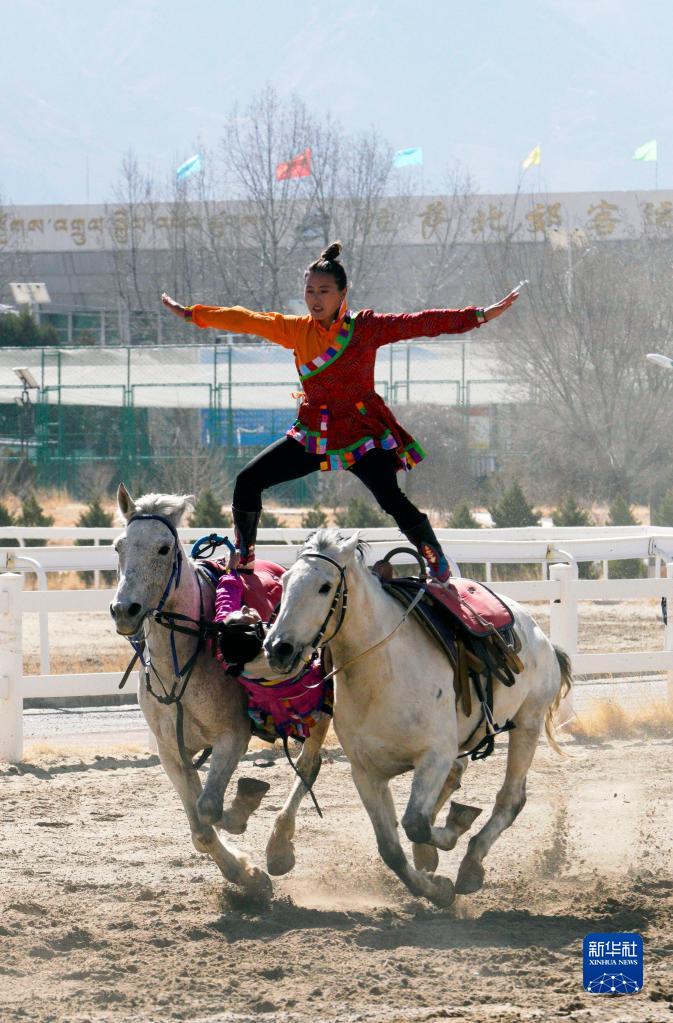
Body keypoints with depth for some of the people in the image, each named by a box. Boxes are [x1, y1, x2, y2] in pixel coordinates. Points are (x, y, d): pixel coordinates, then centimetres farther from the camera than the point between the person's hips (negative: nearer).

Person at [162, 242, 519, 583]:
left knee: (390, 498, -23)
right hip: (313, 434, 4)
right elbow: (248, 321, 11)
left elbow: (418, 324, -12)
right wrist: (192, 314, 14)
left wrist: (480, 316, -19)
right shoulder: (297, 330, 5)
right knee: (248, 481, -1)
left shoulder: (365, 327, -6)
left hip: (362, 432, -4)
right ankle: (242, 558, 17)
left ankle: (437, 560, -4)